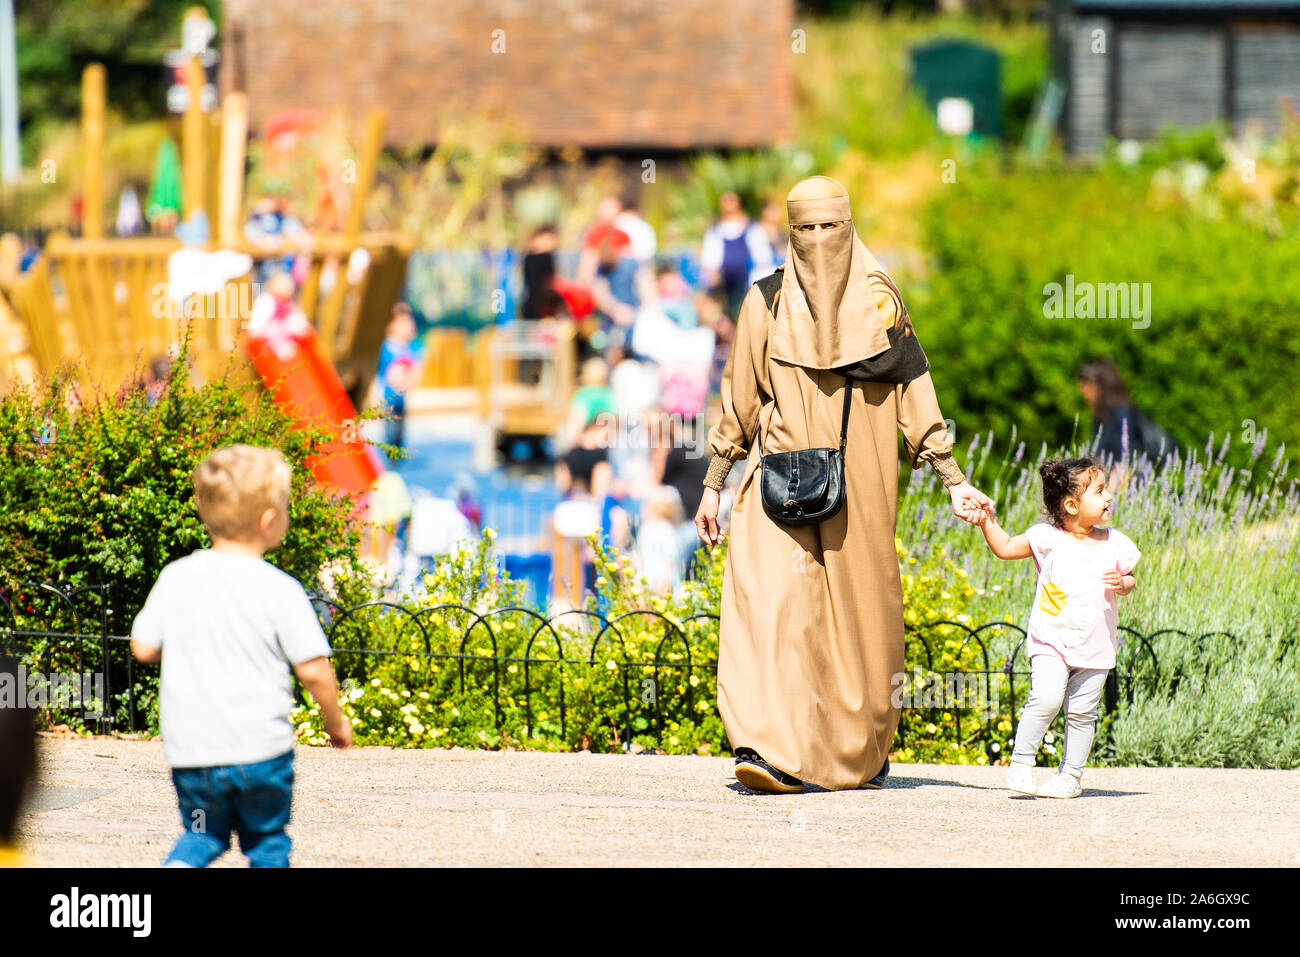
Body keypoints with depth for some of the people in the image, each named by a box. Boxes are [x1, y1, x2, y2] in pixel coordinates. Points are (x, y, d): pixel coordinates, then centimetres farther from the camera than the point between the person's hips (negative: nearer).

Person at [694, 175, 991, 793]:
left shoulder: (878, 299, 5)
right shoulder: (767, 301, 5)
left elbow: (914, 394, 5)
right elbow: (739, 401, 11)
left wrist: (954, 480, 1)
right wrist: (712, 484, 10)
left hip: (860, 485, 1)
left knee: (861, 610, 6)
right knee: (773, 600, -17)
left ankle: (865, 752, 23)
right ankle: (772, 749, -26)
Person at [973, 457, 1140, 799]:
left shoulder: (1114, 543, 3)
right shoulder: (1047, 539, -3)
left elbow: (1129, 579, 13)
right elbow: (1006, 549, 8)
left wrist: (1122, 583, -9)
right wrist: (987, 522, -5)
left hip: (1095, 648, 2)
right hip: (1051, 642, -2)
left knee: (1081, 712, 4)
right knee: (1046, 699, -18)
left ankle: (1071, 774, 16)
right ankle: (1020, 764, -6)